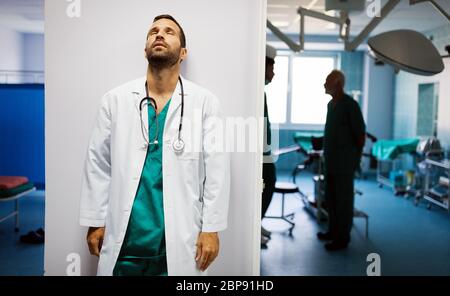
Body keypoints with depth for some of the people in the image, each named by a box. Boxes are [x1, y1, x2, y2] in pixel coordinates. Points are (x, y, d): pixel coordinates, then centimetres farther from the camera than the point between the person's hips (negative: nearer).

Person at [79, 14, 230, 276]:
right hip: (124, 235, 2)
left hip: (180, 236, -1)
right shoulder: (116, 99, 2)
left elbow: (216, 168, -4)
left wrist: (211, 228, -7)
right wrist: (95, 222, 3)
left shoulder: (205, 102, -2)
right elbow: (98, 164, 5)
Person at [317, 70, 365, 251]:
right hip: (331, 160, 9)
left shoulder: (350, 104, -14)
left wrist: (356, 159, -3)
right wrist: (328, 154, 17)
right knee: (331, 198, 15)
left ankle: (343, 238, 7)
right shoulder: (331, 104, 13)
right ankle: (333, 231, 27)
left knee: (343, 200, -1)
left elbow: (361, 134, -10)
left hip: (344, 161, -9)